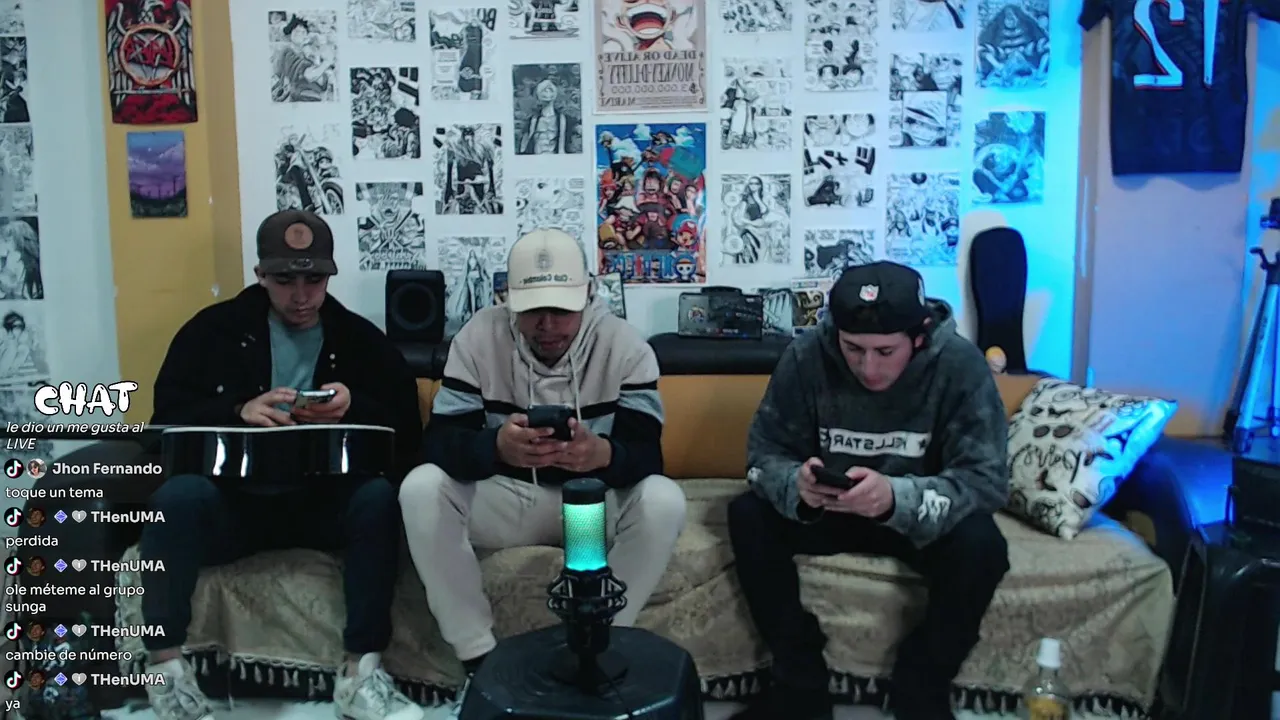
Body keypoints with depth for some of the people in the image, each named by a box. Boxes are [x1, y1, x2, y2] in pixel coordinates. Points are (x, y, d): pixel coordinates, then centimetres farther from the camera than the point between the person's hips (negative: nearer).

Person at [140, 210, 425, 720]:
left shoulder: (361, 339, 10)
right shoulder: (214, 329, 11)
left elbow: (407, 434, 3)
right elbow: (167, 420, 2)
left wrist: (355, 409, -18)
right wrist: (238, 413, -16)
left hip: (323, 503, 0)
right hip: (234, 499, 0)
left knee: (379, 495, -31)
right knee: (178, 496, -32)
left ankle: (360, 673, -22)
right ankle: (166, 669, -17)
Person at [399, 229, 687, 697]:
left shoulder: (624, 345, -13)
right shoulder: (478, 336, -11)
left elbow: (647, 452, -20)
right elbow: (440, 441, -18)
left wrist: (603, 454, -46)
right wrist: (497, 445, -42)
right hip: (504, 498, 1)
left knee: (663, 501, -30)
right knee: (421, 489, -26)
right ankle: (479, 658, -14)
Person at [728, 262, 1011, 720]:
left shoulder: (960, 365, -23)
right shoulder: (807, 356, -19)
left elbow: (987, 479, -27)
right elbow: (765, 453, -14)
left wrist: (896, 498, -46)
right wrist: (797, 484, -40)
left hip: (919, 514, -1)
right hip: (828, 509, 2)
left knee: (980, 545, -31)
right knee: (748, 517, -23)